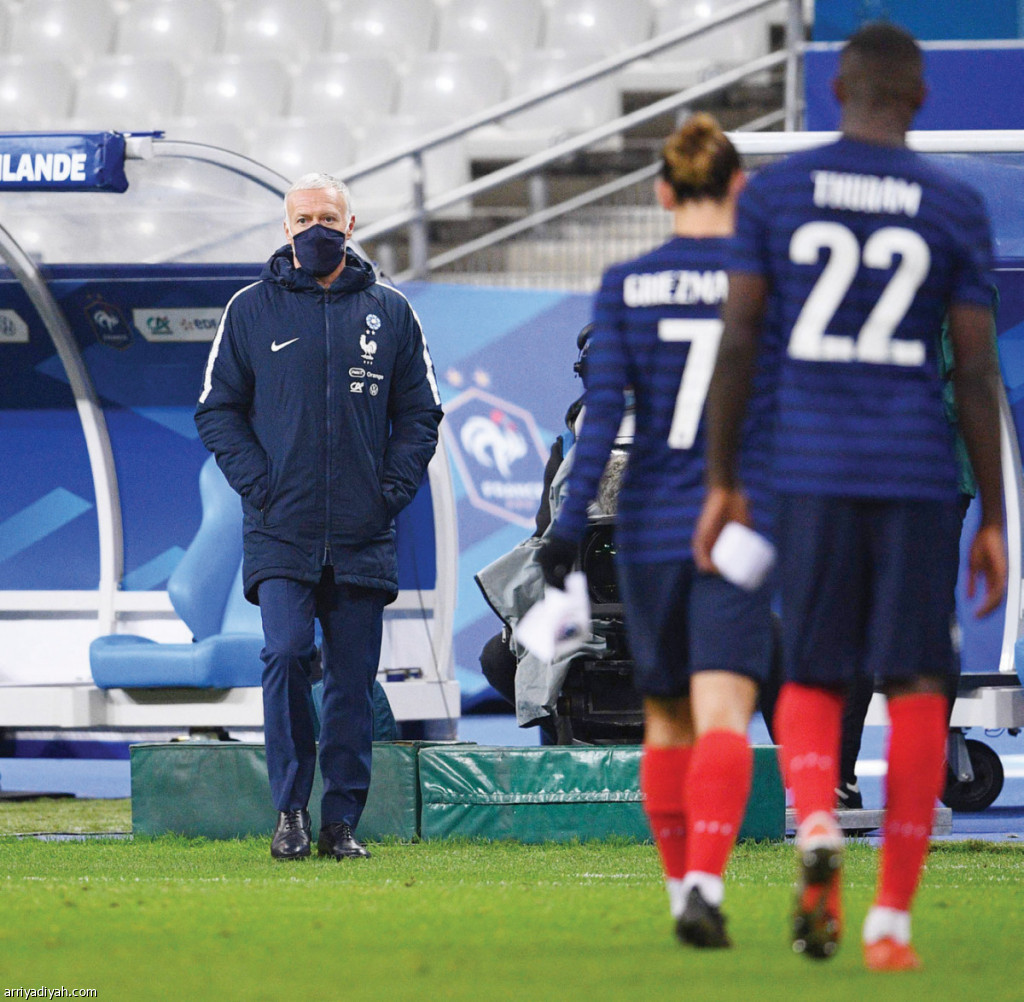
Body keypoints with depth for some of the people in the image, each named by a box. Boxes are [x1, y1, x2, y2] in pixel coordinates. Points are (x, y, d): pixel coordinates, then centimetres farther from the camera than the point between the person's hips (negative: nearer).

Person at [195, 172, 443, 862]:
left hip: (364, 538, 2)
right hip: (282, 530, -2)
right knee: (286, 653, -17)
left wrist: (393, 488, -1)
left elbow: (419, 413, 14)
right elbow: (218, 410, 9)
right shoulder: (252, 310, 7)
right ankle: (290, 810, -8)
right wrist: (258, 484, -5)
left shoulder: (390, 313, 10)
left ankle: (342, 820, 9)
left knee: (354, 681, 2)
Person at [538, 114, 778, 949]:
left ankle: (682, 888, 22)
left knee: (667, 720, 17)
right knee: (723, 715, -10)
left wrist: (570, 525, -5)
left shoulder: (625, 287, 1)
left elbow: (602, 411, -5)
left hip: (649, 531, 2)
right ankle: (705, 885, -28)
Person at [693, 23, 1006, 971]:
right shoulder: (955, 209, 0)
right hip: (920, 477, -1)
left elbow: (737, 340, 0)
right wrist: (993, 521, 4)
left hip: (810, 474, 1)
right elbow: (978, 372, -1)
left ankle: (818, 830, -21)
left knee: (810, 685, 10)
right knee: (916, 693, 6)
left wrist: (721, 486, 7)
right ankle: (892, 917, -1)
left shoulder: (775, 192, 2)